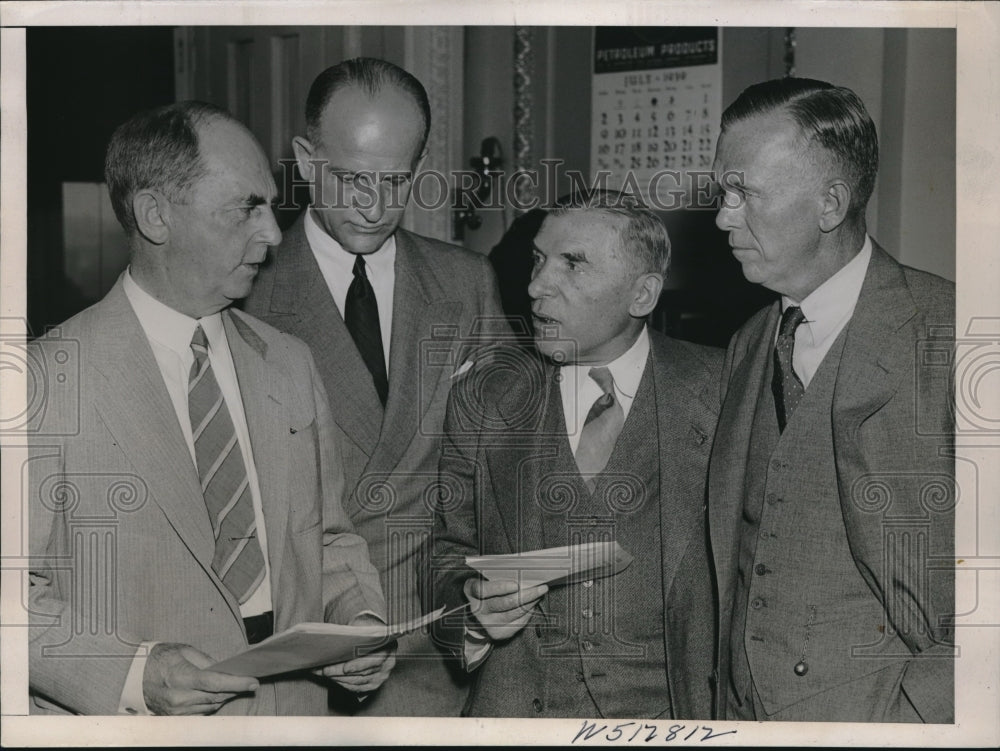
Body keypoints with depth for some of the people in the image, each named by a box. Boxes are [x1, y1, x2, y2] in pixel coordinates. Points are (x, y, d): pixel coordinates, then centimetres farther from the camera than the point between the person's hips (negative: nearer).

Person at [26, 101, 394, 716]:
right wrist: (132, 674, -24)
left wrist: (362, 620, -6)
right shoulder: (49, 380, -12)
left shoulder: (290, 364, 6)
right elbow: (15, 588, -13)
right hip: (127, 728, -5)